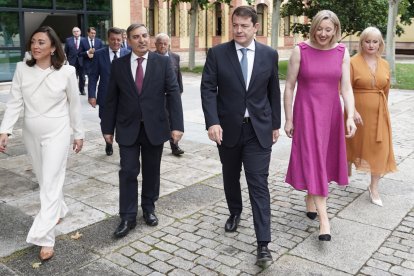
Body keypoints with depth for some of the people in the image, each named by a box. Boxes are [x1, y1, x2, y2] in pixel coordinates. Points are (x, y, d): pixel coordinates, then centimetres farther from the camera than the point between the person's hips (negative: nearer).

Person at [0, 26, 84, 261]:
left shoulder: (67, 71, -10)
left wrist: (79, 133, 2)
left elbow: (74, 105, -2)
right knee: (45, 179, 18)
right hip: (31, 134, 4)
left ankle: (45, 238, -2)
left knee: (51, 183, -5)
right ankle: (59, 211, 43)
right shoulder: (22, 69, -2)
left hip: (57, 133, -4)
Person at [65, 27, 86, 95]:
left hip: (81, 61, 0)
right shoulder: (68, 40, 4)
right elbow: (66, 51, 6)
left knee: (82, 77, 9)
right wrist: (67, 59, 4)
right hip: (72, 62, 0)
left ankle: (82, 90, 22)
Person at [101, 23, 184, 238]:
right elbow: (111, 99, 3)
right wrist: (107, 127, 2)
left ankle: (149, 208, 31)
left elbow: (173, 94, -5)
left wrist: (177, 125, -12)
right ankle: (128, 217, 11)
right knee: (128, 172, 0)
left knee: (151, 171, 12)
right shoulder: (118, 65, 1)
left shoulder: (163, 62, -2)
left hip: (154, 127, 0)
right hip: (128, 128, 0)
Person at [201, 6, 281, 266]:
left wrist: (275, 124, 8)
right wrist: (213, 122, -19)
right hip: (228, 128, 1)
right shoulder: (217, 53, -3)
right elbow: (208, 89, -8)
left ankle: (263, 243, -1)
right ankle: (235, 213, 45)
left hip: (259, 129, -1)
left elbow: (274, 92, 7)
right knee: (231, 177, 18)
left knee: (259, 184, -4)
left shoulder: (269, 54, 1)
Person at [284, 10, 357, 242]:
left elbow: (346, 88, -3)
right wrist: (288, 119, -6)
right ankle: (324, 217, -4)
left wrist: (350, 116, -16)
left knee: (323, 158, 13)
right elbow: (289, 87, -5)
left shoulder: (342, 52, 0)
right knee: (313, 159, -6)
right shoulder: (300, 51, -7)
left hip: (331, 113, 4)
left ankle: (311, 197, 37)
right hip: (306, 112, -3)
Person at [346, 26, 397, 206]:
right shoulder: (353, 62, -10)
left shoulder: (385, 64, 5)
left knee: (379, 149, 1)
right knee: (353, 145, 13)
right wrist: (353, 111, -20)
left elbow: (386, 90, 13)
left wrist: (383, 109, 14)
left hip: (378, 113, 4)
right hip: (358, 112, -4)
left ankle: (374, 188, 13)